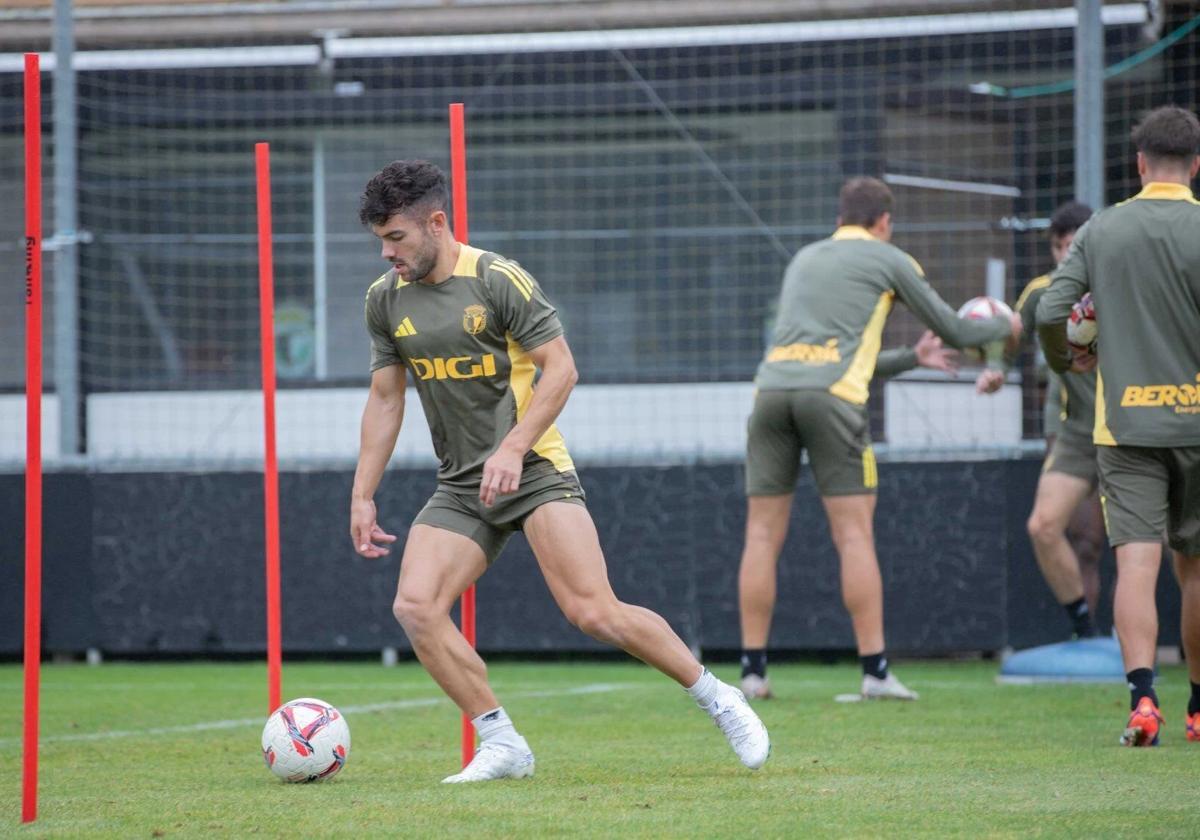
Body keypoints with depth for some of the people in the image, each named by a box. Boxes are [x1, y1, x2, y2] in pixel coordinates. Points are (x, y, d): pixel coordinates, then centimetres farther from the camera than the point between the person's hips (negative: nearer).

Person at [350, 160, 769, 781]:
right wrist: (362, 495, 9)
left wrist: (512, 449, -22)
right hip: (460, 488, 6)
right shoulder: (385, 298, 6)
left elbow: (560, 367, -12)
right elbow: (385, 399, 15)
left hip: (534, 471, -6)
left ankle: (718, 700, 2)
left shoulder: (498, 280, -11)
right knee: (414, 607, -16)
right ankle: (502, 745, -5)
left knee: (594, 613, -17)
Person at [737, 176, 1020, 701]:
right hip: (831, 394, -4)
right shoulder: (887, 259, 14)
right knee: (853, 534, -2)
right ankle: (875, 670, -4)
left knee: (763, 534, 5)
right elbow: (952, 331, 19)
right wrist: (1004, 328, 40)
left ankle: (753, 672, 2)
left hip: (771, 387, 4)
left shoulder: (804, 259, 29)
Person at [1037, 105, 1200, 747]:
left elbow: (1050, 313, -1)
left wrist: (1066, 360, 19)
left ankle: (1142, 696, -22)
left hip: (1124, 424, 1)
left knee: (1136, 562, -6)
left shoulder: (1101, 230, 2)